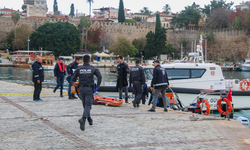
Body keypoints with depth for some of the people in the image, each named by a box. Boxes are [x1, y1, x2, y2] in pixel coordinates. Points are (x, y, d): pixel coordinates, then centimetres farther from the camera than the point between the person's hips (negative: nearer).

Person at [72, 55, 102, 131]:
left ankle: (90, 120, 30)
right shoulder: (93, 69, 0)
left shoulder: (79, 69, 3)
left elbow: (73, 79, 3)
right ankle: (83, 119, -33)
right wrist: (97, 87, -8)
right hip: (89, 89, -2)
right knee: (88, 105, -7)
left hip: (81, 88, 2)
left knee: (85, 104, 19)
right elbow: (99, 76, -13)